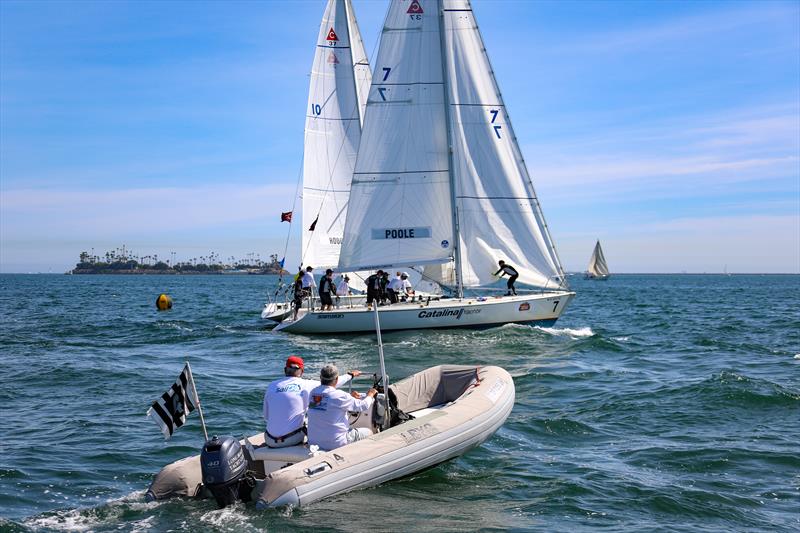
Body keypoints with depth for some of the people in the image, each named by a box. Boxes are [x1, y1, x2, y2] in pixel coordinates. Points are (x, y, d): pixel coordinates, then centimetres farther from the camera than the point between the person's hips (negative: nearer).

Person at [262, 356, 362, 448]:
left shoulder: (272, 386, -1)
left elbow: (266, 417, 7)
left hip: (271, 442, 2)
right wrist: (350, 375, 28)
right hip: (293, 440, -2)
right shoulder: (306, 385, -6)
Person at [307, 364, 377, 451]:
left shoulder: (313, 393, 1)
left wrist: (350, 396, 29)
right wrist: (370, 395, 15)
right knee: (368, 432, 13)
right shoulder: (339, 396, -18)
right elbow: (363, 406, -6)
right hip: (336, 443, -7)